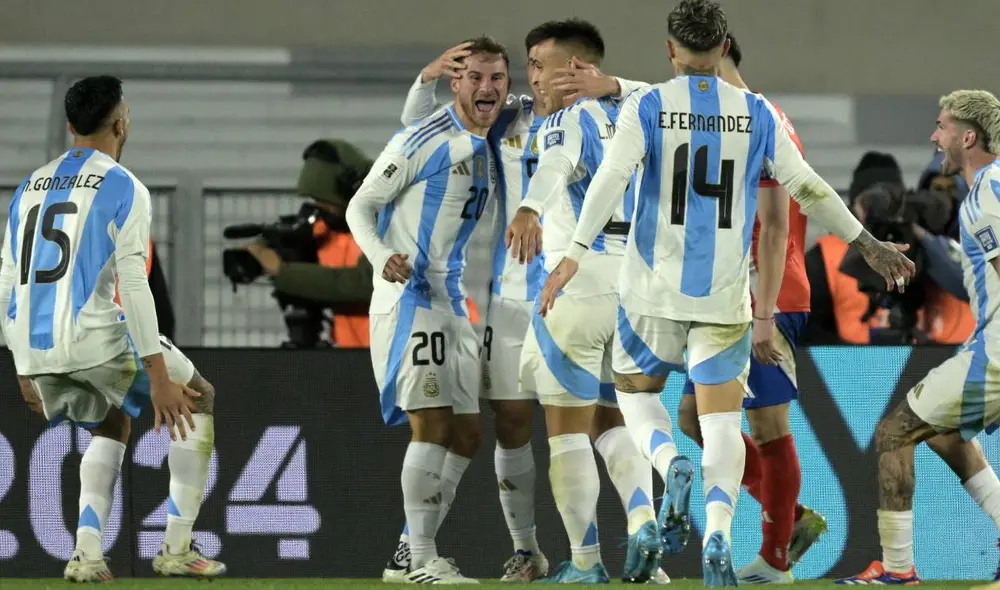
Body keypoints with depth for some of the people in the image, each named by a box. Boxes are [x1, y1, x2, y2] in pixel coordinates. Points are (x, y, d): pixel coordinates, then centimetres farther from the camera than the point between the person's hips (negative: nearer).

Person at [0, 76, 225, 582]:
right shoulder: (123, 189, -2)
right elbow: (133, 285, -11)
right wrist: (158, 375, -12)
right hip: (93, 338, -6)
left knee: (112, 425, 31)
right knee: (200, 402, 16)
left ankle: (87, 552, 12)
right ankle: (177, 548, 9)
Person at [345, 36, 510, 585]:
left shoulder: (493, 146, 10)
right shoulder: (423, 140, -10)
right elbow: (360, 207, -7)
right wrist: (383, 258, -24)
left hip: (452, 302, 9)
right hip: (409, 297, -9)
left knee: (466, 434, 10)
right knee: (432, 426, -14)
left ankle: (415, 549, 18)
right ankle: (421, 561, -11)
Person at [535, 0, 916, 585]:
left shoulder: (647, 107, -2)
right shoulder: (756, 114, 3)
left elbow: (611, 179, -15)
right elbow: (807, 187, 7)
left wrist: (574, 255, -21)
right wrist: (868, 244, 18)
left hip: (653, 288, -1)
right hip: (724, 295, 1)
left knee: (636, 393, 21)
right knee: (722, 420, 0)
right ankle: (718, 530, -24)